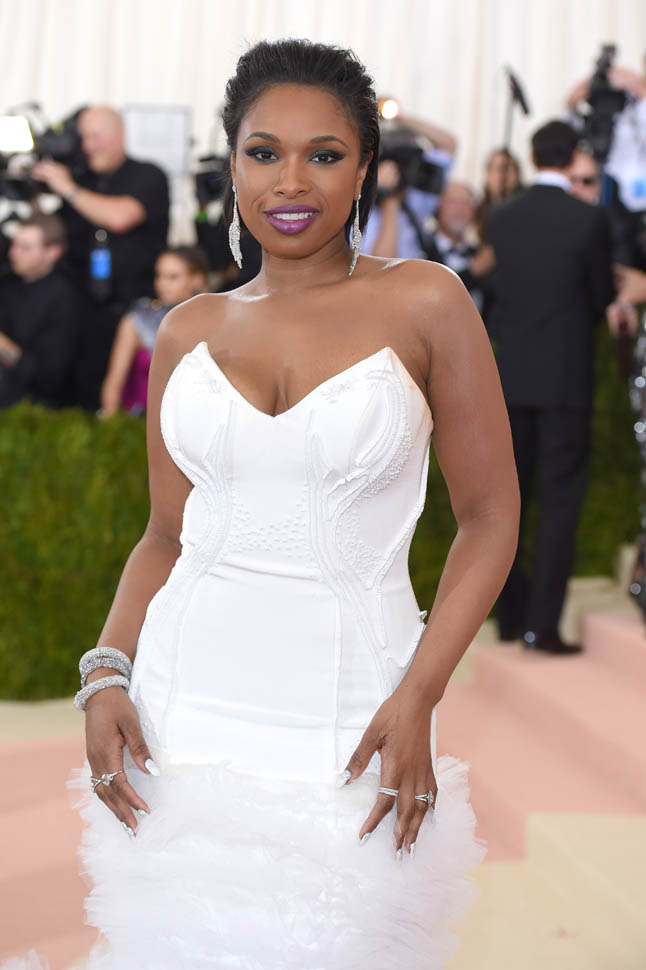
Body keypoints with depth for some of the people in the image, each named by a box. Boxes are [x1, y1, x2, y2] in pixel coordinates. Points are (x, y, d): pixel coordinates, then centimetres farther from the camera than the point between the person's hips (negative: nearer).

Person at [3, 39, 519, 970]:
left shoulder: (423, 302, -2)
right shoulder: (188, 331, 8)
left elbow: (490, 519, -1)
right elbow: (165, 535, 13)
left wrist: (419, 698, -11)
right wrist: (107, 674, -2)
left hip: (348, 714, -3)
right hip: (186, 706, 3)